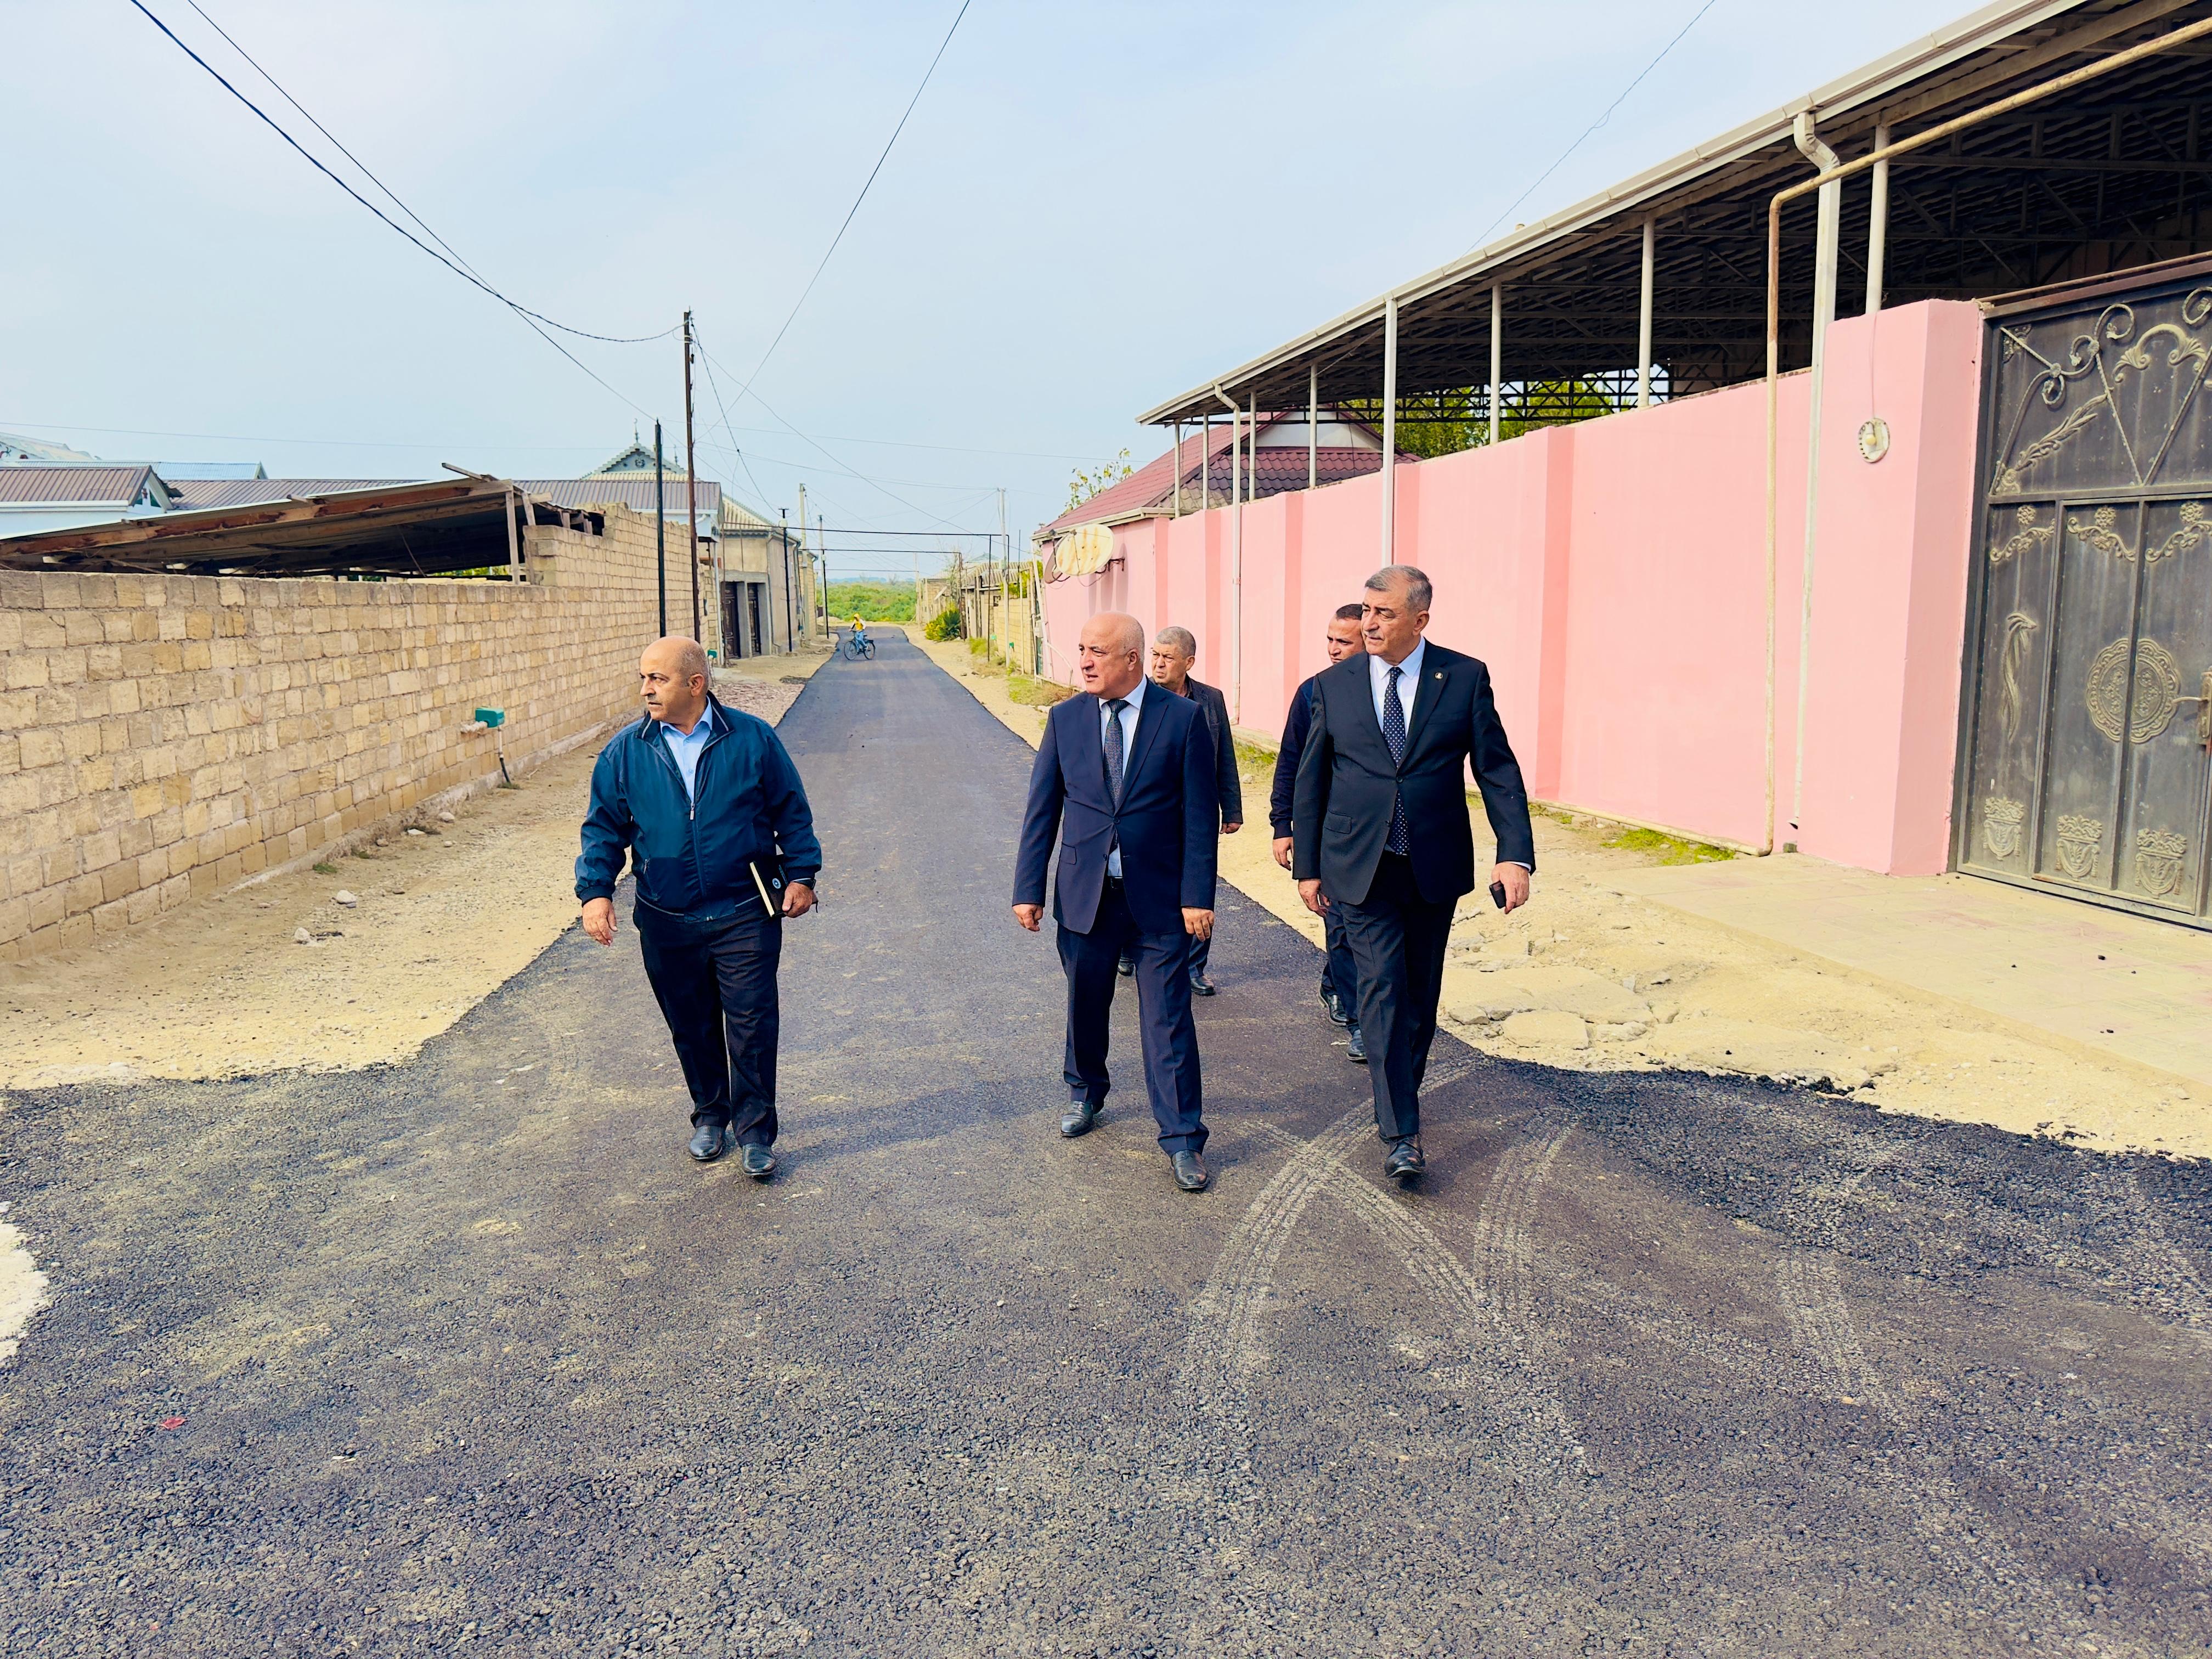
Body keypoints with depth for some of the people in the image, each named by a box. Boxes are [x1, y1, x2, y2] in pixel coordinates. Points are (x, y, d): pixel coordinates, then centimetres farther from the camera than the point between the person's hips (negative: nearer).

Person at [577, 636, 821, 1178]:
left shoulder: (752, 739, -1)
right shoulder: (625, 752, 3)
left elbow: (791, 811, 6)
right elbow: (604, 828, 8)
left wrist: (800, 874, 0)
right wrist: (595, 890, -5)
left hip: (746, 915, -2)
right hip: (666, 924, 2)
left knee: (752, 1024, -3)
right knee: (691, 1028, 13)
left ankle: (756, 1133, 9)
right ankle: (711, 1116, 33)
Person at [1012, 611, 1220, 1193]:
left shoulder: (1183, 718, -6)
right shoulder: (1065, 719, 2)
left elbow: (1200, 814, -5)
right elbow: (1041, 810, 5)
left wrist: (1197, 895, -9)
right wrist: (1028, 889, 1)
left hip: (1159, 898, -3)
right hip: (1085, 895, 3)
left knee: (1169, 1020, 0)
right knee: (1085, 1009, 17)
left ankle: (1182, 1138, 10)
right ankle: (1085, 1094, 42)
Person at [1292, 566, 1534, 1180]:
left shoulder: (1465, 678, -2)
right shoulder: (1332, 686, 0)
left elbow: (1497, 768, -1)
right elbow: (1310, 781, 6)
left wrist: (1515, 853, -11)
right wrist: (1306, 866, 5)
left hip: (1437, 869, 1)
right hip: (1361, 869, -1)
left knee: (1420, 992, 13)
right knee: (1382, 988, -8)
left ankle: (1402, 1089, 35)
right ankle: (1401, 1132, -6)